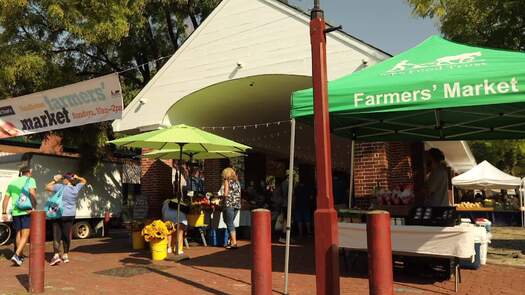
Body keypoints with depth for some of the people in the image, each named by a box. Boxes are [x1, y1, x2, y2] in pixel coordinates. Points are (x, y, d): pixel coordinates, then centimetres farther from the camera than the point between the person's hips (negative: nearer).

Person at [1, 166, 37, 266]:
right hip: (27, 210, -6)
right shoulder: (30, 180, 2)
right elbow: (32, 193, -16)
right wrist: (34, 207, -17)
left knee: (19, 234, 18)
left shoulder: (12, 183, 19)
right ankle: (16, 255, -19)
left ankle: (21, 256, 26)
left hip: (15, 212, 6)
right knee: (25, 235, -5)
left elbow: (6, 199, 16)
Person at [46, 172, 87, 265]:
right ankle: (65, 255, 21)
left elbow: (47, 187, -6)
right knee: (66, 235, 12)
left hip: (59, 214, -4)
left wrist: (55, 180, 4)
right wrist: (77, 177, 0)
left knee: (57, 235, 0)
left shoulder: (60, 187, -13)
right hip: (70, 215, 4)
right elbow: (84, 181, 17)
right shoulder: (76, 189, 0)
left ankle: (56, 255, -9)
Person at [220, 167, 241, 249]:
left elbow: (225, 194, -13)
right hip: (237, 205, 7)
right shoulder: (237, 182, 15)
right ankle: (231, 241, 17)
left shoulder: (227, 181, -5)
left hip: (229, 205, -7)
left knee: (230, 224, -3)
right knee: (231, 223, 16)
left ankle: (234, 243, -7)